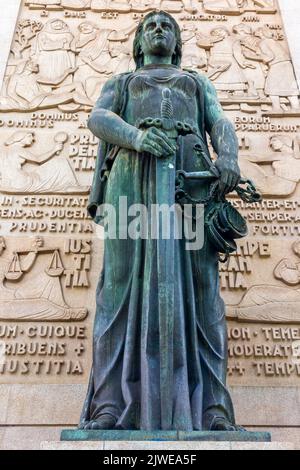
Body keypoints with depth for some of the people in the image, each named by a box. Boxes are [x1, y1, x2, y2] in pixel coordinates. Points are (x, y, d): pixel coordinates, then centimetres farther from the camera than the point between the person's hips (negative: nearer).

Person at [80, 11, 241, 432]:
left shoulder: (198, 83, 36)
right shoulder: (119, 84, 33)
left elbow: (221, 125, 15)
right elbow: (99, 119, 9)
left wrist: (229, 158, -11)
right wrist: (137, 136, -15)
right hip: (132, 176, 0)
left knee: (200, 287, -14)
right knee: (123, 285, -14)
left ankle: (212, 409, -16)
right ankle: (111, 406, -16)